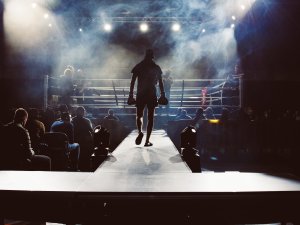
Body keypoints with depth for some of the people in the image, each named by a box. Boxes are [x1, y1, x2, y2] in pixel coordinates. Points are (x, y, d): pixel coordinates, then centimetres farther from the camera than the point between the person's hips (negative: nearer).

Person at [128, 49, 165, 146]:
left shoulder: (138, 66, 3)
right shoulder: (156, 67, 5)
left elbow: (133, 81, -1)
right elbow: (160, 82, 5)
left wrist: (131, 94, 2)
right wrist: (162, 94, 10)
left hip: (140, 94, 0)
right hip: (152, 95, 0)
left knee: (139, 116, 15)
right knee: (150, 118, 6)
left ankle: (140, 132, -13)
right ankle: (147, 141, 4)